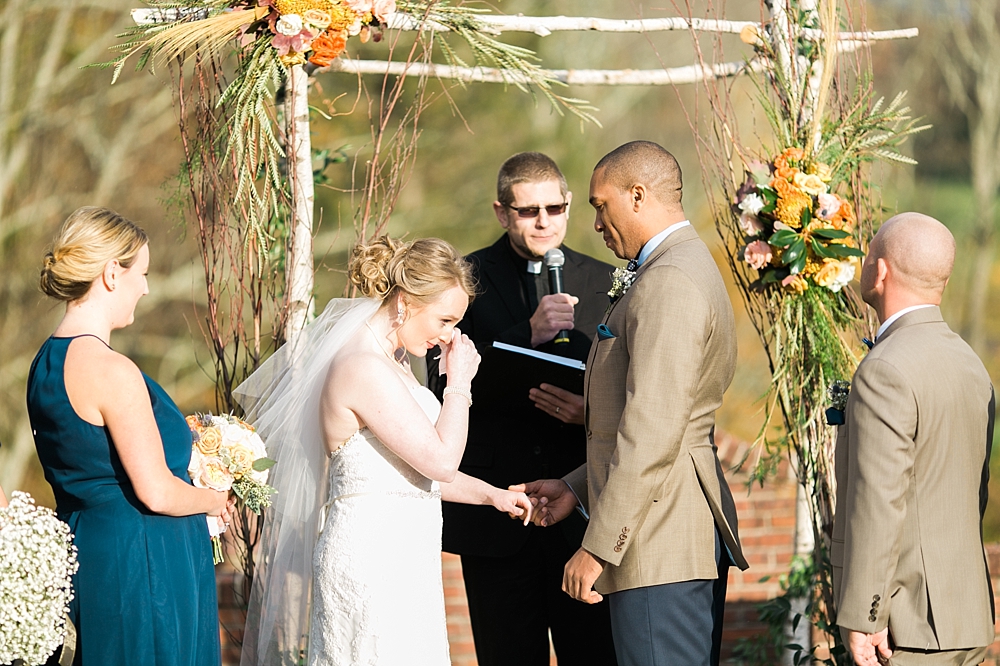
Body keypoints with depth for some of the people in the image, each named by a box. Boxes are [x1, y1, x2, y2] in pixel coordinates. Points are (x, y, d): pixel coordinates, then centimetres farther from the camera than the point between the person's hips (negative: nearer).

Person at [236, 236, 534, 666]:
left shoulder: (391, 363, 13)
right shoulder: (365, 368, -19)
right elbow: (440, 461, -19)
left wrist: (490, 495, 17)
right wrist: (459, 383, -8)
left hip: (401, 561, 10)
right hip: (370, 561, -10)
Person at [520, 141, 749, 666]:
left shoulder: (668, 283, -16)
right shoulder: (689, 268, 19)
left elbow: (652, 434, -22)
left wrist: (597, 546, -20)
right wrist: (577, 487, 22)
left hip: (660, 545, -11)